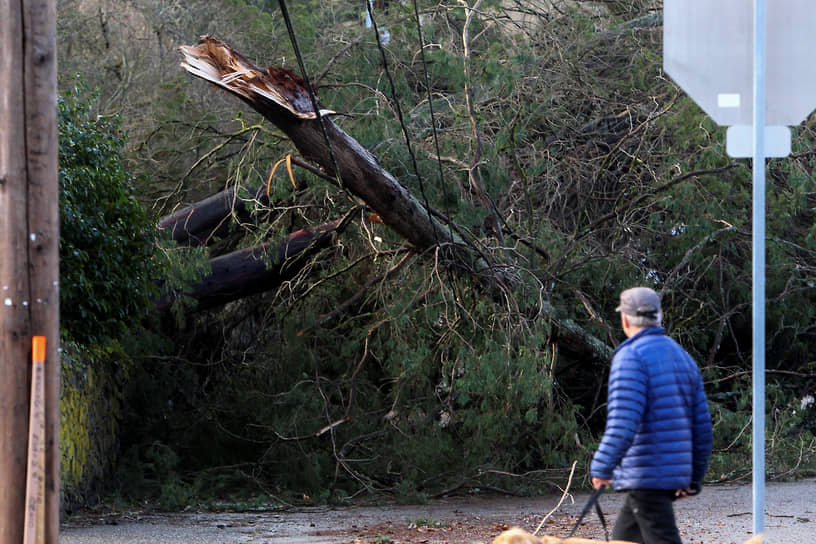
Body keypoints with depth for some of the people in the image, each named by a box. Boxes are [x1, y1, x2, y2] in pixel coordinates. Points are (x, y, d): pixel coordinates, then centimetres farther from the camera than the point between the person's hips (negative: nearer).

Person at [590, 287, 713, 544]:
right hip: (676, 472, 9)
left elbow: (624, 420, -21)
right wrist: (694, 478, 21)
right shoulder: (682, 356, 16)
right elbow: (702, 424, 17)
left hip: (645, 475, -9)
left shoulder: (631, 356, -9)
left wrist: (602, 467, -21)